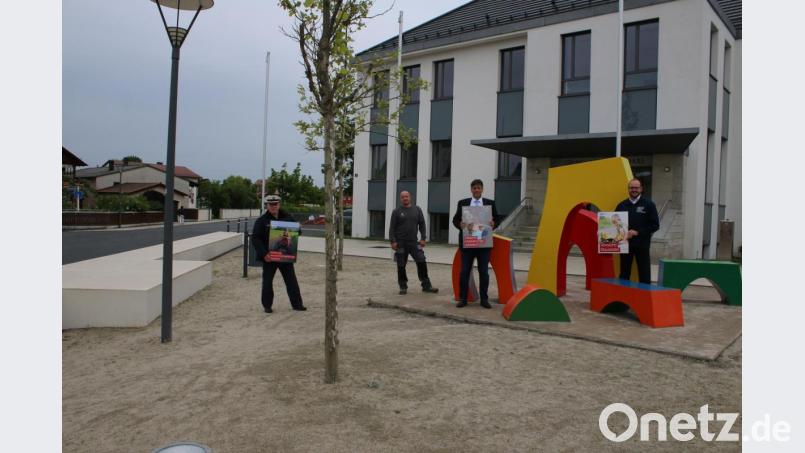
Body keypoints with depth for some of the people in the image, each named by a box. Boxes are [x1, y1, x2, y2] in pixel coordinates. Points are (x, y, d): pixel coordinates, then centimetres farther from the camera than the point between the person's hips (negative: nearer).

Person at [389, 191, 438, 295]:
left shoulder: (417, 209, 8)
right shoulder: (396, 212, 1)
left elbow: (422, 224, 8)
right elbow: (392, 227, -1)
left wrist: (423, 238, 0)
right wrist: (393, 241, -9)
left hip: (414, 243, 2)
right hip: (400, 243, -2)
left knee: (422, 262, -5)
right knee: (401, 266, 3)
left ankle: (426, 285, 3)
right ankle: (403, 287, 15)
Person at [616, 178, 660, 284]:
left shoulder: (649, 204, 1)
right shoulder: (622, 205, 10)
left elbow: (655, 225, -3)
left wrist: (637, 232, -13)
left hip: (642, 245, -3)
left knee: (644, 275, 2)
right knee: (624, 274, 9)